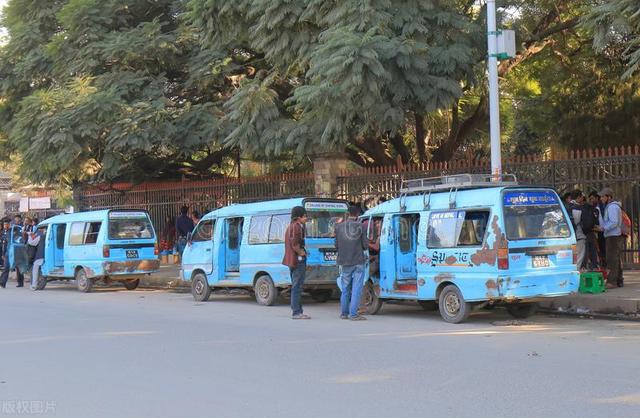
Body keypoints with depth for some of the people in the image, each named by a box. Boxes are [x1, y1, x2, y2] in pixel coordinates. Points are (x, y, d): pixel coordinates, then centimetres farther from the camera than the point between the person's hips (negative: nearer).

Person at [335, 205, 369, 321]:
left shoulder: (339, 227, -1)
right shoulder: (360, 227, -8)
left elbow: (336, 245, 3)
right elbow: (365, 245, -7)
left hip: (344, 262, 3)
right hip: (358, 262, -3)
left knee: (345, 289, 15)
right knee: (356, 289, 0)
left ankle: (344, 313, 20)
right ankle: (353, 314, -4)